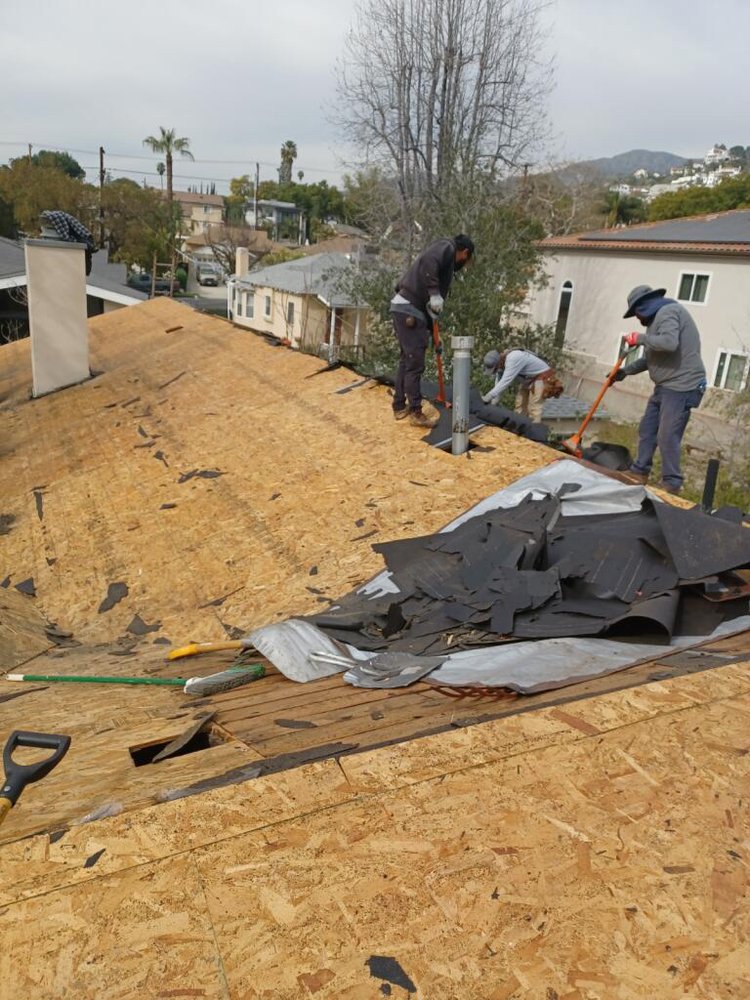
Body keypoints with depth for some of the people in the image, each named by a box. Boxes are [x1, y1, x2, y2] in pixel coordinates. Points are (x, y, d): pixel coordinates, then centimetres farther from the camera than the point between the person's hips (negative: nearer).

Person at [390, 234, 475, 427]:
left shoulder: (446, 266, 26)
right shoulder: (446, 247, 0)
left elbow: (428, 306, 27)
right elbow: (427, 262, -24)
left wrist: (434, 336, 28)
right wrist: (434, 293, -23)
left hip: (407, 309, 10)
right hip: (408, 309, -10)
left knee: (407, 360, 17)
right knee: (415, 362, -5)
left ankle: (400, 406, 26)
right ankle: (415, 412, 0)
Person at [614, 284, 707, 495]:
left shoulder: (667, 312, -12)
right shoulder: (661, 316, 19)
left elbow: (669, 343, -31)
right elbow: (653, 357, 26)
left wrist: (641, 338, -16)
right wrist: (626, 370, 24)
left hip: (680, 387, -11)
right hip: (665, 386, 11)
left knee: (667, 437, -10)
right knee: (646, 430, 14)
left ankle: (672, 485, -1)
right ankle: (639, 472, 24)